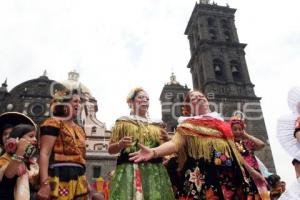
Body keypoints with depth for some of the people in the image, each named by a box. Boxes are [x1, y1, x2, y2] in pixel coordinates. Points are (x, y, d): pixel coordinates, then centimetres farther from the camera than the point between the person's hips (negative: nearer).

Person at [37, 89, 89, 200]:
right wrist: (44, 184, -22)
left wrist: (85, 183, 23)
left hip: (78, 180, 8)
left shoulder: (79, 129, 21)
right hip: (60, 179, -8)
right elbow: (44, 153, -12)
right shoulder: (54, 123, -3)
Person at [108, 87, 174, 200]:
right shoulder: (123, 122, 9)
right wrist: (120, 145, -14)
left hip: (154, 171, 3)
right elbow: (110, 149, 7)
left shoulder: (156, 125, 18)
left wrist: (167, 140, -4)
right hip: (129, 169, -2)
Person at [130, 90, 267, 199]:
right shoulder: (187, 125, 7)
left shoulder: (220, 122, 23)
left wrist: (251, 171, 29)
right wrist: (154, 152, -31)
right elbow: (175, 143, -11)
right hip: (204, 175, -5)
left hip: (230, 174, 5)